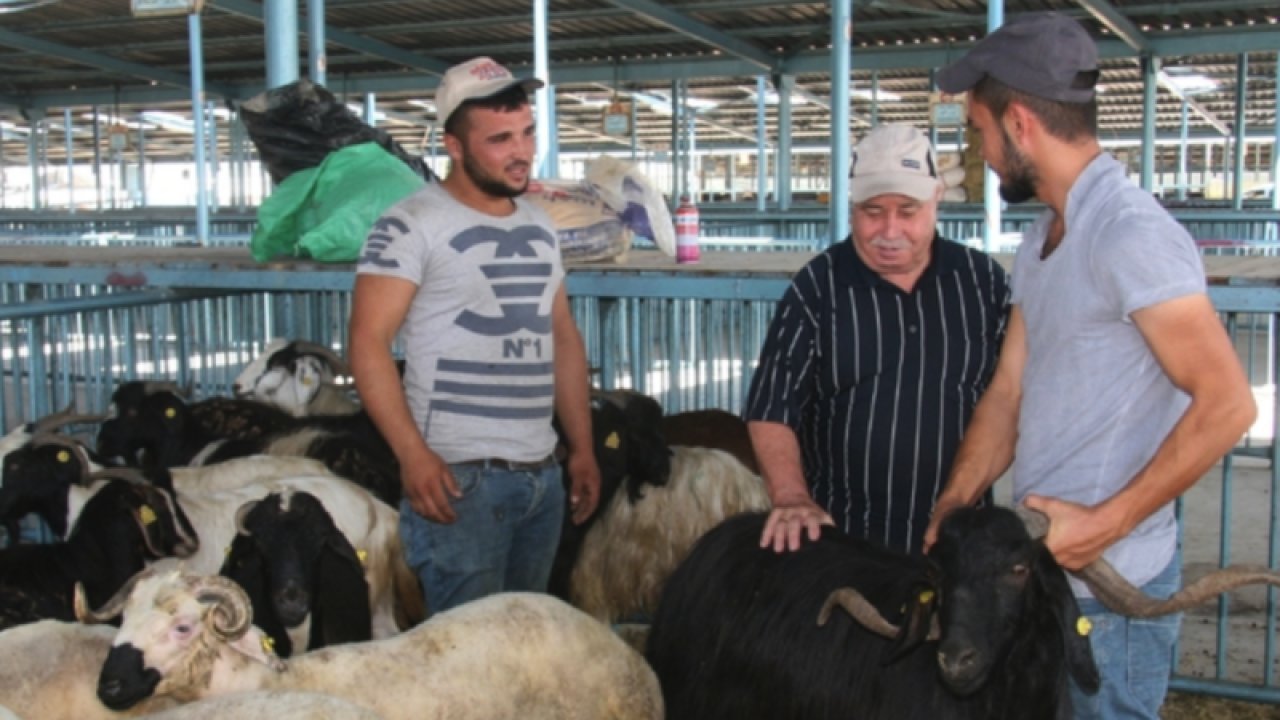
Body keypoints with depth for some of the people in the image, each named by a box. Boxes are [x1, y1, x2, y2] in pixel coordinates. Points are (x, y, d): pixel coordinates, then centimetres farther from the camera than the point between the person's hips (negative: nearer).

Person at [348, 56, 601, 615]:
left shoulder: (539, 227, 14)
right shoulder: (411, 226, -7)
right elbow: (368, 343, -12)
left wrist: (582, 448, 14)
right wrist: (413, 456, -20)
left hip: (543, 474, 6)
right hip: (460, 474, -6)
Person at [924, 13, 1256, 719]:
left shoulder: (1132, 234, -18)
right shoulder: (1040, 242, 12)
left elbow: (1225, 404, -21)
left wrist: (1106, 524, -21)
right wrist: (950, 509, -1)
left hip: (1109, 588, -8)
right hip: (1044, 566, 8)